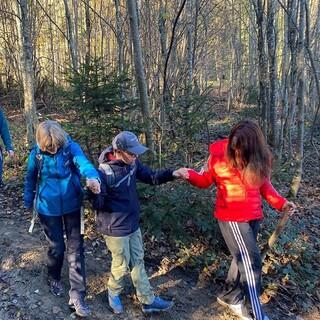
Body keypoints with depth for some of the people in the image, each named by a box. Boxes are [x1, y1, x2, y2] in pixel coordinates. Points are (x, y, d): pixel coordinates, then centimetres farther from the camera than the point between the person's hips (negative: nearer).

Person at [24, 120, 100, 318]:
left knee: (76, 248, 2)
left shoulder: (71, 147, -16)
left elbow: (83, 162, -36)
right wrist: (28, 202, 16)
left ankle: (77, 295, 14)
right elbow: (31, 179, 4)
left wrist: (93, 177, -58)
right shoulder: (36, 155, -12)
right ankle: (54, 278, 44)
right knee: (57, 247, 12)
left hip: (72, 205, 0)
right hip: (48, 208, 0)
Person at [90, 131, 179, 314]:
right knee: (122, 265, 12)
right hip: (115, 228, -7)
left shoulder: (132, 163, -7)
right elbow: (98, 204, -18)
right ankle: (113, 294, 42)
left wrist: (173, 173, -11)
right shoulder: (104, 172, -26)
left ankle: (148, 301, 33)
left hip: (133, 224, 7)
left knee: (138, 262, 18)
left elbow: (151, 177, 4)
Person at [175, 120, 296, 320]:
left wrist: (280, 202, -4)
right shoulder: (219, 154, -14)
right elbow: (205, 180, -2)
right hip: (231, 217, -5)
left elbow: (264, 184, 9)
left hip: (253, 216, 6)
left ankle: (230, 296, 40)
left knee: (243, 258, 18)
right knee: (251, 262, -5)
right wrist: (190, 175, -22)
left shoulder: (259, 159, -3)